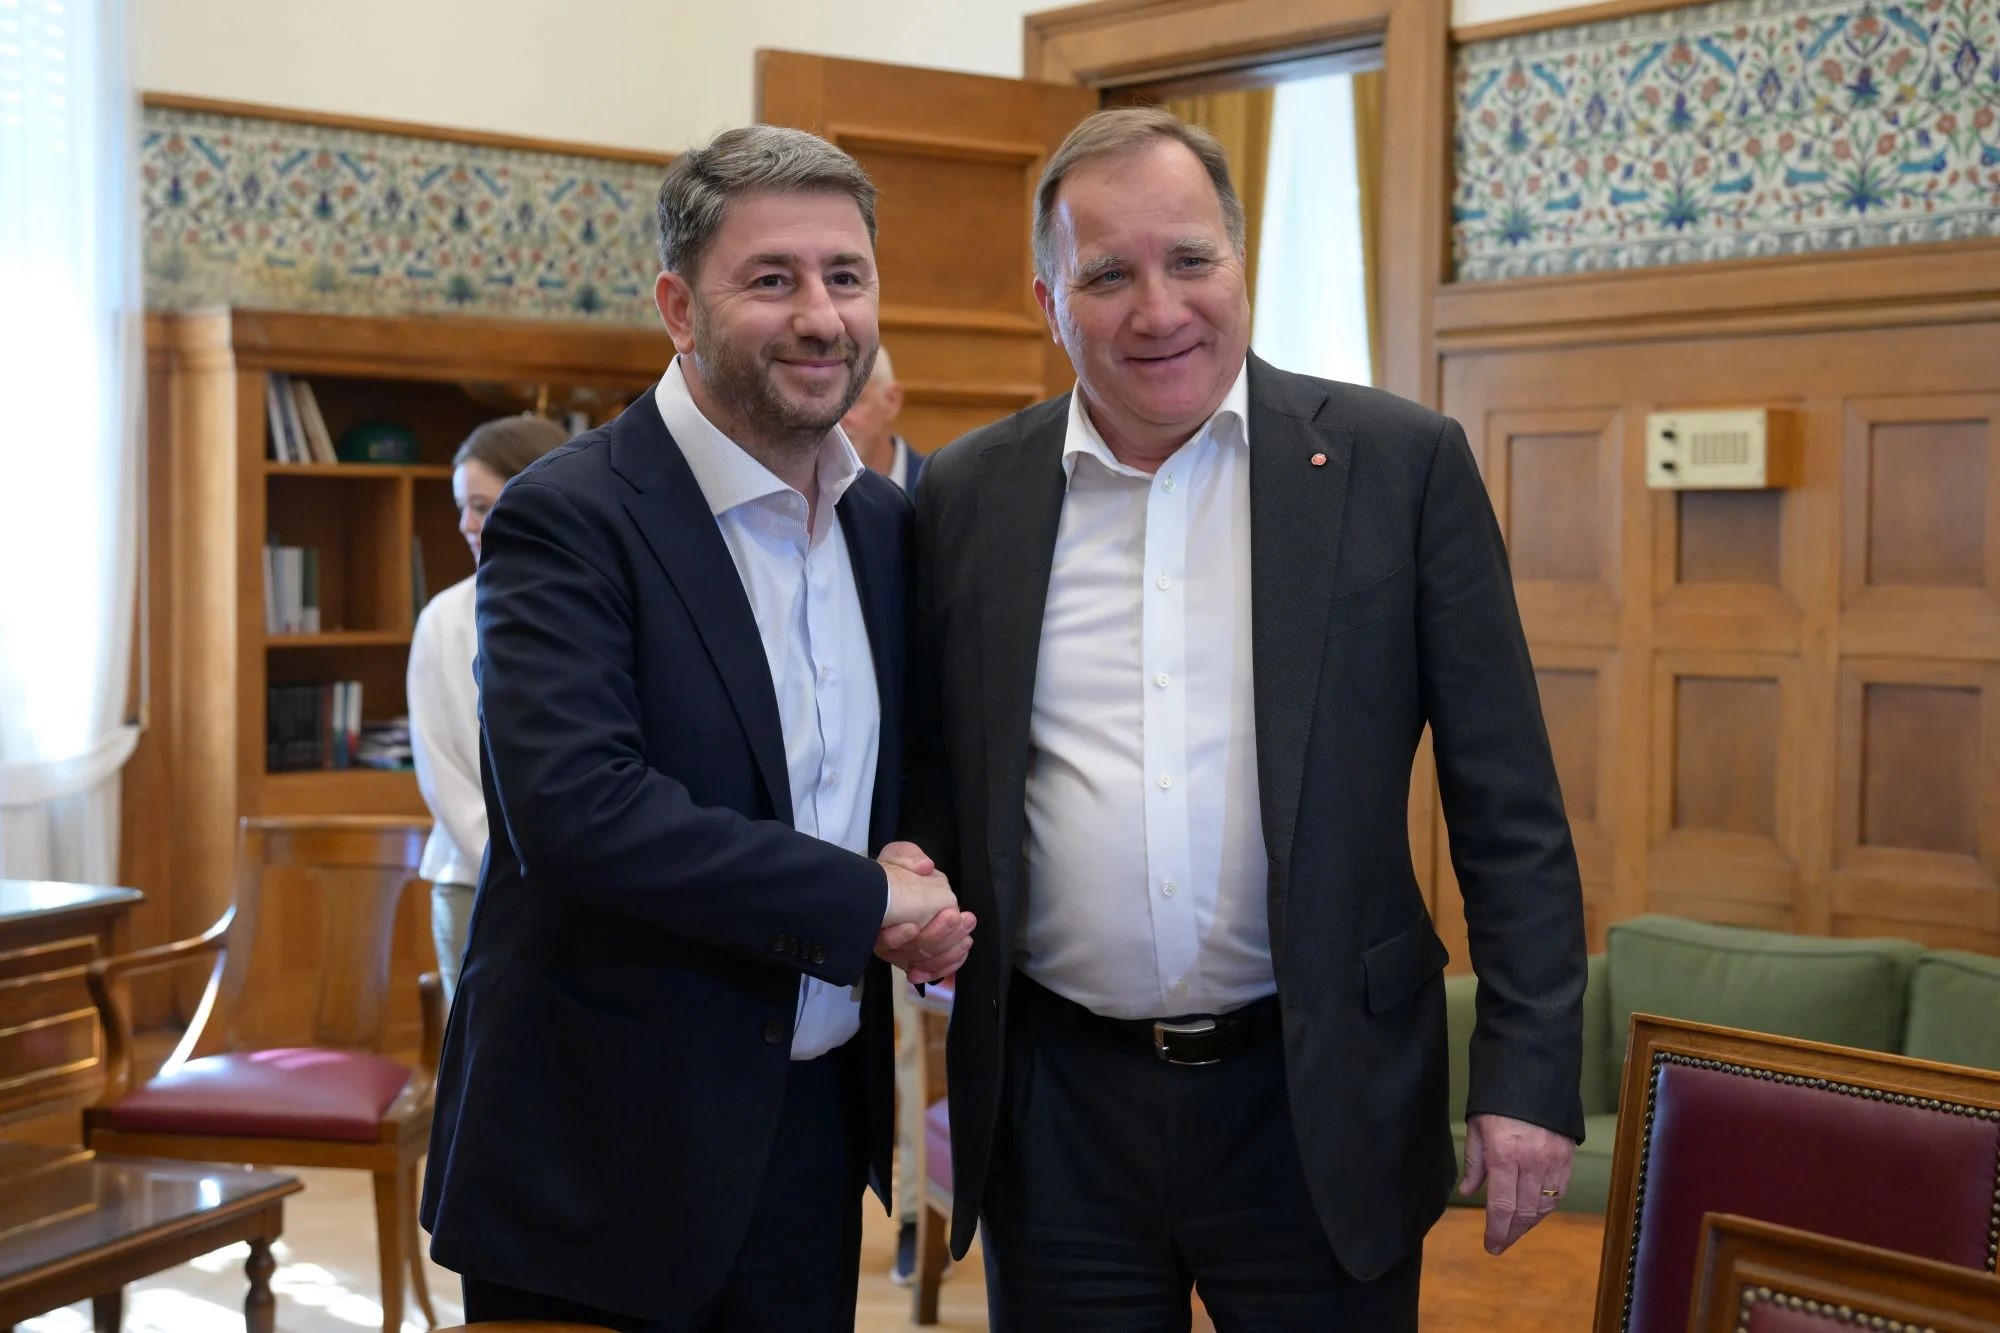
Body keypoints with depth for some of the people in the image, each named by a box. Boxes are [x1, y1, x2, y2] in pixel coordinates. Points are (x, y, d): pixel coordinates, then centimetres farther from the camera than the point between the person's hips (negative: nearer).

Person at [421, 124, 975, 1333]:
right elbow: (573, 805, -26)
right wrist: (867, 902, -19)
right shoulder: (567, 519, -14)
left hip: (820, 1130, 6)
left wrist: (918, 867, -7)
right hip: (605, 1158, -5)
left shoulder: (889, 523, 7)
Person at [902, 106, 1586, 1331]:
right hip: (1056, 1109, 2)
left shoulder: (1404, 464, -4)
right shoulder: (966, 495, 2)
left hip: (1321, 1104, -1)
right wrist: (934, 1088, 5)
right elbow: (932, 794, 8)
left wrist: (1531, 1076, -7)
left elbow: (1508, 804, -3)